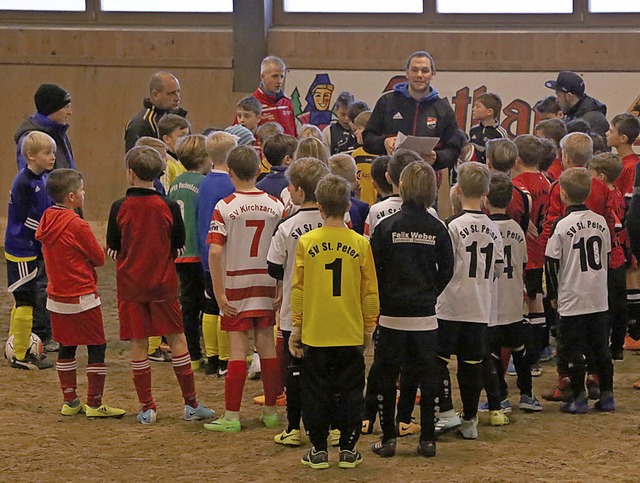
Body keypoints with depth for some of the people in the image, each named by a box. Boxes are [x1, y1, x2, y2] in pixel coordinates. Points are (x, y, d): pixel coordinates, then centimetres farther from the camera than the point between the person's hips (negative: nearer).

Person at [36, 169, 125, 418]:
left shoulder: (46, 220, 3)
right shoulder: (77, 225, -18)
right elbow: (100, 259, -10)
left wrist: (80, 259, 4)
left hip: (56, 296, 8)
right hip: (82, 297, -8)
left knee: (66, 348, 15)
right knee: (97, 348, 1)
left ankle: (70, 401, 19)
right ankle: (94, 404, 3)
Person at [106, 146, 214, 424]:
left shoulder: (120, 208, -9)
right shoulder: (169, 207, -7)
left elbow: (112, 251, -1)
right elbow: (179, 248, 2)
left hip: (130, 284, 0)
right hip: (164, 284, 1)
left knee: (138, 344, 5)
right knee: (176, 339, 8)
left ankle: (147, 408, 6)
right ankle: (191, 403, 10)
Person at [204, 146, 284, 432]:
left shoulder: (225, 207, -10)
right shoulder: (275, 205, -1)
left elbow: (215, 251, -17)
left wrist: (219, 294, -13)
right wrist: (281, 290, 8)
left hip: (235, 287, -3)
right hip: (267, 286, 3)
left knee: (237, 351, 0)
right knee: (267, 348, 10)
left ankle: (231, 417, 1)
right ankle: (270, 412, 18)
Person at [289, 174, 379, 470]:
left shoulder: (307, 242, -6)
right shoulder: (360, 244, -4)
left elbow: (297, 289, -1)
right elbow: (370, 292, 1)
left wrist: (296, 328, 8)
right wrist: (368, 328, 13)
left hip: (315, 334, 0)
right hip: (351, 334, 0)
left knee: (316, 393, 9)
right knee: (350, 392, 10)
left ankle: (319, 450, 13)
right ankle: (348, 449, 13)